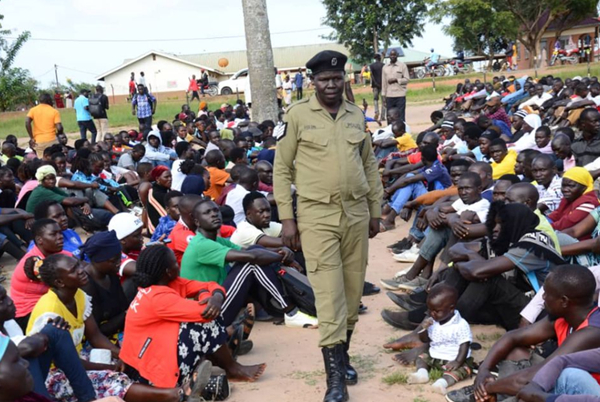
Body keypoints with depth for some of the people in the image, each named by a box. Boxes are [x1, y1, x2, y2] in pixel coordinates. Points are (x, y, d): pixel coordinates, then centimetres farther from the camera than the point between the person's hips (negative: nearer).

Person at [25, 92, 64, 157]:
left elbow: (27, 122, -10)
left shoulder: (33, 110, 5)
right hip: (51, 141, -2)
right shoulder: (54, 111, 0)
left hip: (38, 142, 2)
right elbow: (59, 128, -9)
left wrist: (31, 138, -4)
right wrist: (60, 134, 13)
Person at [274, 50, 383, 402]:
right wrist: (287, 218, -6)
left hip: (356, 213, 4)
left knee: (353, 288, 10)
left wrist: (376, 210, 14)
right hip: (316, 215, -4)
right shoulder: (298, 114, -3)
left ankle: (343, 354, 28)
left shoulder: (357, 115, 9)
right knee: (329, 292, -6)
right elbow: (282, 168, -1)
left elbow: (369, 164, 15)